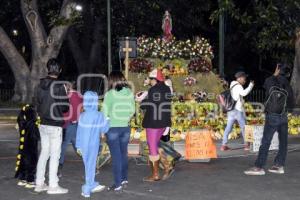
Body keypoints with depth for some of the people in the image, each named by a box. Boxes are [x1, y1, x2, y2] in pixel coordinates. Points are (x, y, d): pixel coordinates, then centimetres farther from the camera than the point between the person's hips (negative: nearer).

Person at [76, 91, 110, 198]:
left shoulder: (82, 116, 2)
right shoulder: (99, 116, -10)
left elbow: (79, 132, 5)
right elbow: (104, 129, -4)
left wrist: (78, 146, 11)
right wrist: (107, 120, 13)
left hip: (83, 145, 4)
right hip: (93, 145, -4)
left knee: (87, 166, 16)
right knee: (91, 166, 3)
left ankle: (92, 185, 28)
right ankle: (87, 190, 7)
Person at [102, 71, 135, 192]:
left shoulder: (110, 94, -13)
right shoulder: (129, 93, -1)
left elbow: (105, 112, -11)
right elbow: (132, 110, 7)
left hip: (112, 128, -4)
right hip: (125, 127, 4)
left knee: (116, 155, 1)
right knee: (124, 153, 18)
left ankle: (118, 184, 3)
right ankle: (124, 179, 30)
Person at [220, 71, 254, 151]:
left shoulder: (232, 86, 19)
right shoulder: (238, 86, -10)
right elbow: (244, 93, -26)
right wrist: (251, 85, -19)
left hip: (231, 110, 8)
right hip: (238, 110, -8)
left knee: (228, 128, 3)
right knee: (244, 127, 3)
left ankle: (224, 145, -2)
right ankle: (247, 145, 8)